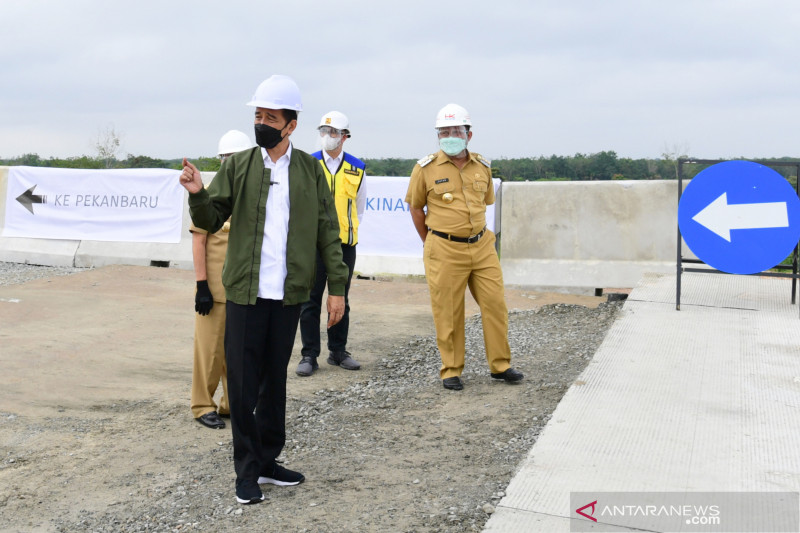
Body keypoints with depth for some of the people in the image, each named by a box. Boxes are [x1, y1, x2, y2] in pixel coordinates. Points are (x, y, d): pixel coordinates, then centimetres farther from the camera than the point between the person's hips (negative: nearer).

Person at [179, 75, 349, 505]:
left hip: (289, 294, 1)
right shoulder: (238, 166, 3)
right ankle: (247, 470, 15)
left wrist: (337, 287, 1)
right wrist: (198, 194, -20)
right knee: (243, 383, 3)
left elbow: (327, 231, 5)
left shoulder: (309, 170, 5)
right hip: (245, 293, -1)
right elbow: (210, 221, 1)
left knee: (275, 380, 13)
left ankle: (268, 460, 27)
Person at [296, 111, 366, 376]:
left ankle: (338, 351, 21)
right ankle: (309, 355, 6)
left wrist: (351, 230, 11)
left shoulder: (357, 168, 6)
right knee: (310, 299, -1)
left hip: (345, 243, 2)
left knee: (341, 299, 10)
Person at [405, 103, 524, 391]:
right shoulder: (426, 168, -4)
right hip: (445, 251, -4)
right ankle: (451, 371, 17)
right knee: (448, 314, 2)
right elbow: (415, 206, 6)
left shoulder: (483, 166, 6)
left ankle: (500, 365, 21)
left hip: (482, 246, 4)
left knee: (495, 304, 7)